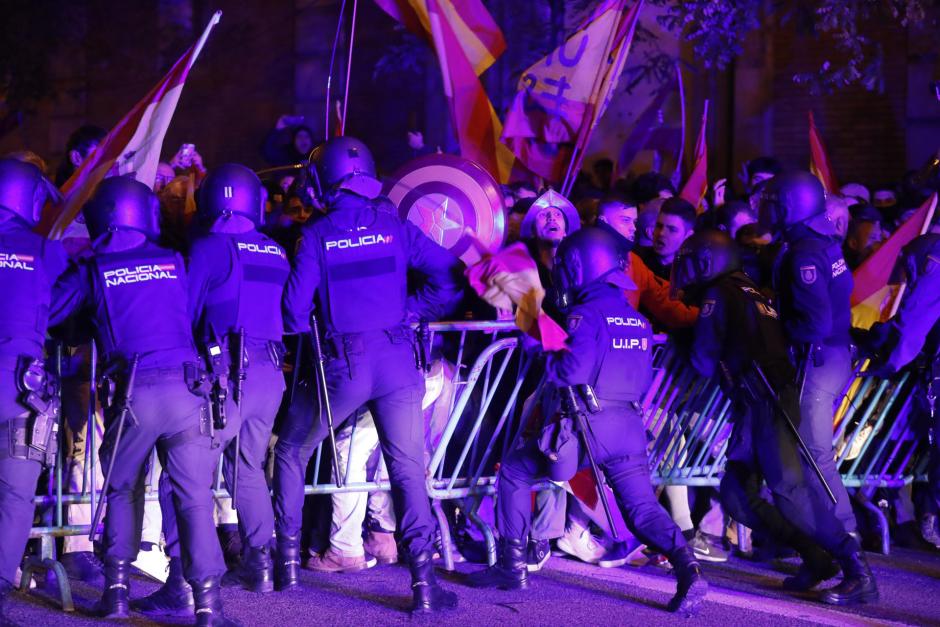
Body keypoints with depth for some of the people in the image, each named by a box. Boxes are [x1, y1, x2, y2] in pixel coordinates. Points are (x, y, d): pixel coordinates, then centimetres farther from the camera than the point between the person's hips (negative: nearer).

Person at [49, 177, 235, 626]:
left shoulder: (92, 272, 6)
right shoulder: (175, 264, 12)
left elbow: (45, 312, 11)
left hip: (134, 393, 0)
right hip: (187, 388, 0)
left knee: (122, 489, 21)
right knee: (194, 495, -1)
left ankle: (117, 586, 19)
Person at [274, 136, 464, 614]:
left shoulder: (315, 236, -3)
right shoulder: (395, 228, 3)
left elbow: (295, 305, -7)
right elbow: (450, 276, -1)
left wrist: (305, 335, 13)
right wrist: (413, 311, 9)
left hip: (342, 367, -1)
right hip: (397, 363, 1)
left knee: (291, 452, 20)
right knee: (407, 468, 4)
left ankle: (287, 559, 22)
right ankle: (423, 578, -10)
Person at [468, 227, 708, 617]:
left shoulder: (586, 315, -8)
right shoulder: (639, 321, 15)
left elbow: (572, 372, -18)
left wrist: (543, 358, 0)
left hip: (588, 424, -6)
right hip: (631, 425, 6)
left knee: (514, 471, 13)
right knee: (642, 507, 4)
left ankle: (513, 566, 13)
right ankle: (686, 567, -23)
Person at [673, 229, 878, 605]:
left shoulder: (717, 295, 2)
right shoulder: (751, 293, 27)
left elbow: (704, 362, 1)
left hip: (767, 401, -9)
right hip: (757, 407, 9)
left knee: (788, 486, -20)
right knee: (736, 495, 8)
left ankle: (857, 572, -24)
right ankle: (815, 557, 2)